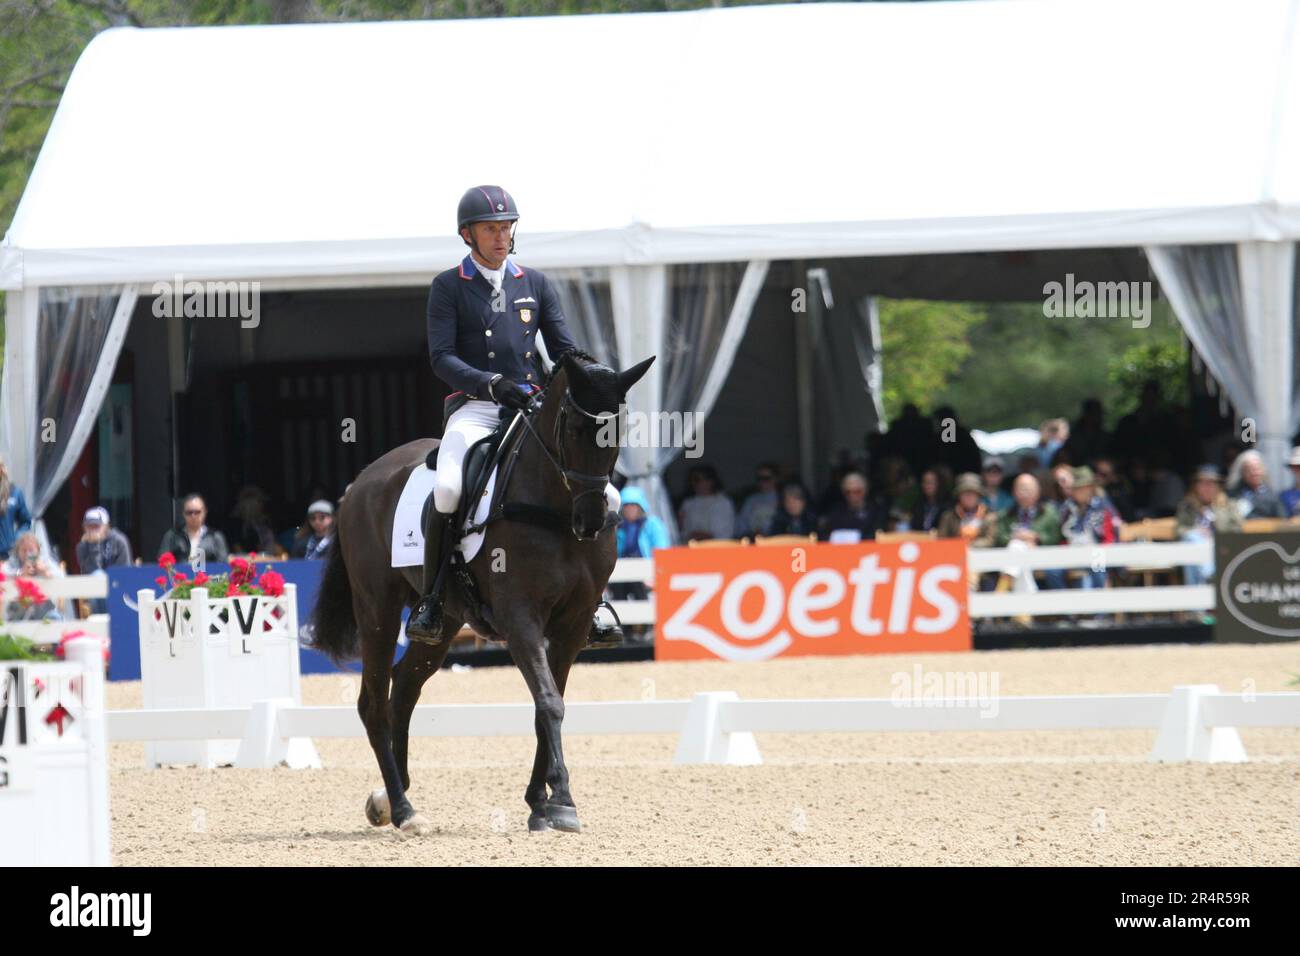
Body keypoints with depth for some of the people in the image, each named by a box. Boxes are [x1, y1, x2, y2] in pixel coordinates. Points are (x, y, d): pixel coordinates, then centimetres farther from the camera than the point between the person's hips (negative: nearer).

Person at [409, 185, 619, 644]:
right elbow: (442, 358, -5)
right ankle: (430, 601, -18)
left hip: (533, 410, 4)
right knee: (448, 489, -33)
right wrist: (490, 383, -22)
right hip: (474, 409, -4)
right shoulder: (448, 288, 5)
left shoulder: (535, 284, 16)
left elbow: (563, 348, 12)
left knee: (603, 495, -9)